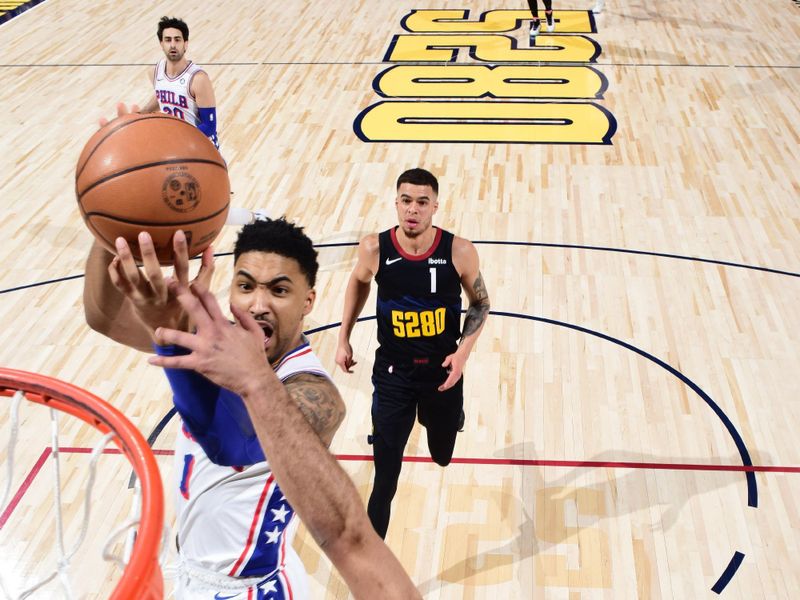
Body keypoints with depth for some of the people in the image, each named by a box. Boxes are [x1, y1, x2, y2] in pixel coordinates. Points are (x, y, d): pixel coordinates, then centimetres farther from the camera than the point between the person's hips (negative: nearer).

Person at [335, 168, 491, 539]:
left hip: (443, 371, 1)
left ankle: (441, 415, 59)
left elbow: (480, 303, -1)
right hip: (393, 372, -1)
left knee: (442, 456, 23)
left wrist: (463, 351, -14)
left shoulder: (459, 251, -17)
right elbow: (358, 284, 8)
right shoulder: (374, 249, -16)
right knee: (385, 478, -5)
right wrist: (344, 339, 7)